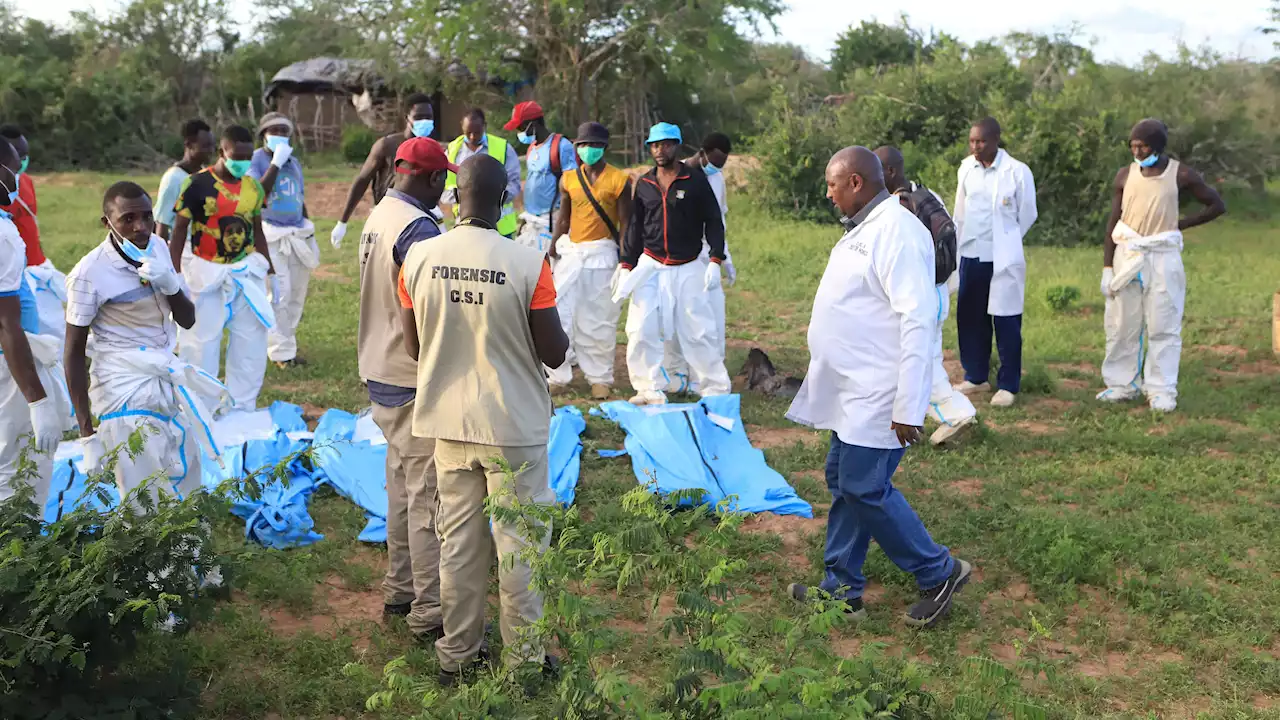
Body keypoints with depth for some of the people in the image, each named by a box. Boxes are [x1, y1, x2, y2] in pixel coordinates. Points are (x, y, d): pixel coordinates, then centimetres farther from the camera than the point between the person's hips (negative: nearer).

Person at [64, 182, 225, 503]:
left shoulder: (158, 248, -1)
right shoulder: (90, 273, -19)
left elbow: (188, 320, 6)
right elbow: (75, 352, -13)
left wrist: (170, 284, -15)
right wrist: (86, 429, -13)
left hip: (168, 381, 7)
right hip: (125, 392, -7)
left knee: (186, 486, 18)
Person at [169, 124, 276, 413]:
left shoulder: (253, 186, 5)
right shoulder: (198, 184, -11)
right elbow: (179, 230, -8)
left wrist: (271, 271, 14)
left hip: (246, 272, 5)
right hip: (207, 274, -5)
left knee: (252, 342, 6)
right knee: (201, 343, 1)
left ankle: (242, 408, 19)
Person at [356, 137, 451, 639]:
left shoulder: (378, 217, 10)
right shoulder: (419, 228, -20)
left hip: (380, 373, 10)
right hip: (416, 381, -10)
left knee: (402, 484, 19)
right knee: (428, 493, -3)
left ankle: (400, 589, 30)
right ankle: (430, 612, 4)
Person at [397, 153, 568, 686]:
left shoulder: (419, 257, -7)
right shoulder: (528, 265, -17)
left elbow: (413, 346, 3)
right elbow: (555, 354, -11)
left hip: (448, 422, 4)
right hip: (514, 425, -3)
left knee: (458, 540, 16)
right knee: (520, 542, 10)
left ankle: (457, 655, 28)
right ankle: (523, 659, 21)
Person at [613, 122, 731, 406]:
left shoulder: (695, 179, -1)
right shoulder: (644, 183, 8)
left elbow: (713, 221, -1)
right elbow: (635, 227, 13)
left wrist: (715, 261, -10)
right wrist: (626, 265, 7)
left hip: (688, 268, -3)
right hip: (650, 266, 3)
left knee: (698, 330, -2)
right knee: (640, 331, -4)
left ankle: (715, 389, 9)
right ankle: (651, 390, 6)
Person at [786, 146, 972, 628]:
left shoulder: (897, 232, -19)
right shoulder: (863, 229, 14)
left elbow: (919, 322, -24)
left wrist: (908, 407, -26)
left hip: (877, 396, -10)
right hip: (853, 391, 10)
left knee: (865, 488, -7)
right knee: (843, 482, 14)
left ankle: (938, 573, 10)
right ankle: (841, 589, 25)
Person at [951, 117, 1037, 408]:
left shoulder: (1018, 172, -10)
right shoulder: (966, 168, 3)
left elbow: (1027, 215, 0)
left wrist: (1003, 242, 7)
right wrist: (960, 244, 12)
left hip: (1003, 259, -5)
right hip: (971, 255, 5)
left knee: (1006, 321, 0)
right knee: (969, 317, 11)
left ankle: (1008, 385, 10)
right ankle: (976, 376, 26)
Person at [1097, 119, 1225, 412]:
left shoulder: (1181, 175, -3)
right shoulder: (1125, 175, 2)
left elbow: (1217, 205, 7)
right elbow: (1113, 221, 5)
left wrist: (1181, 224, -1)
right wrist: (1107, 267, 1)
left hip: (1163, 258, -2)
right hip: (1127, 256, 2)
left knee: (1163, 326, -1)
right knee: (1121, 325, 4)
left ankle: (1162, 390, 3)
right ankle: (1122, 384, 14)